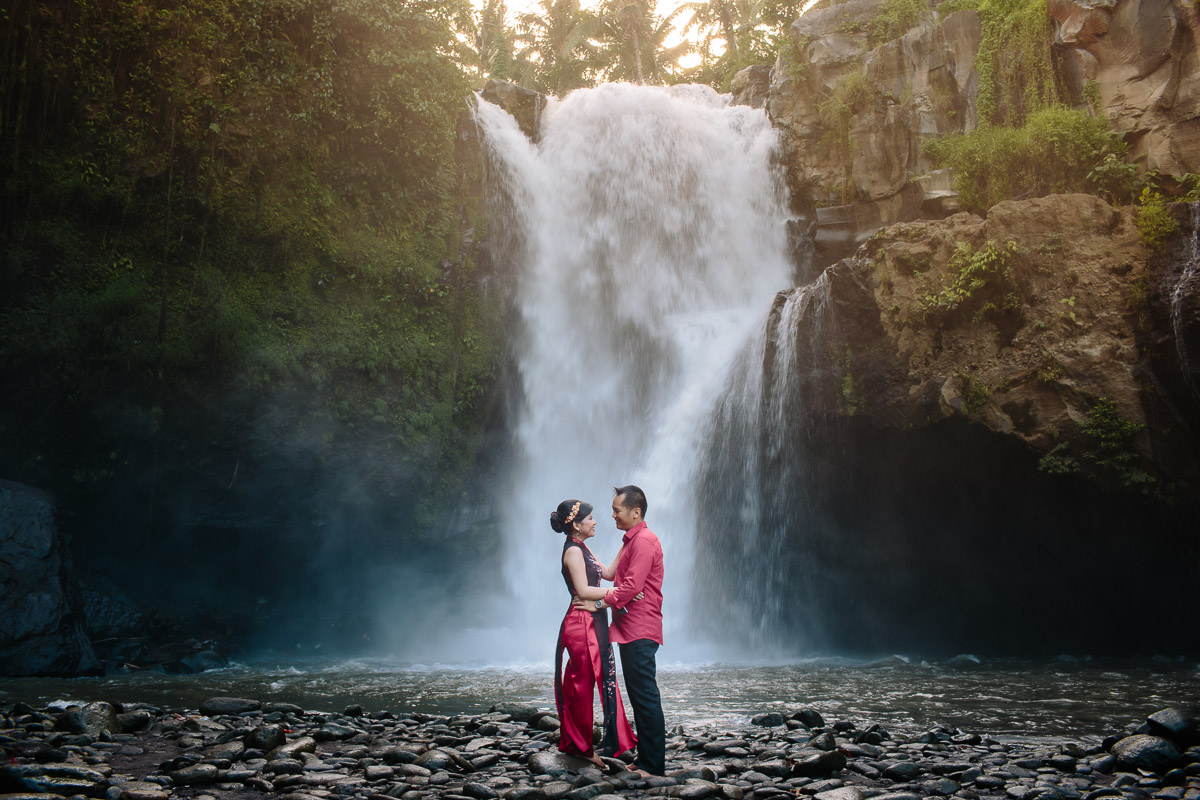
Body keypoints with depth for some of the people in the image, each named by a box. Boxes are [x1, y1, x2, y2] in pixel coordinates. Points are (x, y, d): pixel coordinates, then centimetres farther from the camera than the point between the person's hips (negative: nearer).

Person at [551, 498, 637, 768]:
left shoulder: (581, 549, 17)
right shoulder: (573, 550, -13)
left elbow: (608, 573, 14)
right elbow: (583, 590, -20)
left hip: (593, 624, 10)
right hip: (582, 624, -10)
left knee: (580, 686, 12)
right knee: (582, 686, -2)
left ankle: (574, 745, 19)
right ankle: (581, 748, 7)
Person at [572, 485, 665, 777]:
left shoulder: (644, 540, -13)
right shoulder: (632, 540, 20)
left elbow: (632, 587, -20)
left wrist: (600, 602, -13)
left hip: (640, 631, -11)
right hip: (631, 631, 11)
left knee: (645, 698, -7)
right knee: (639, 697, 13)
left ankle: (654, 766, -3)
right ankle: (645, 761, 19)